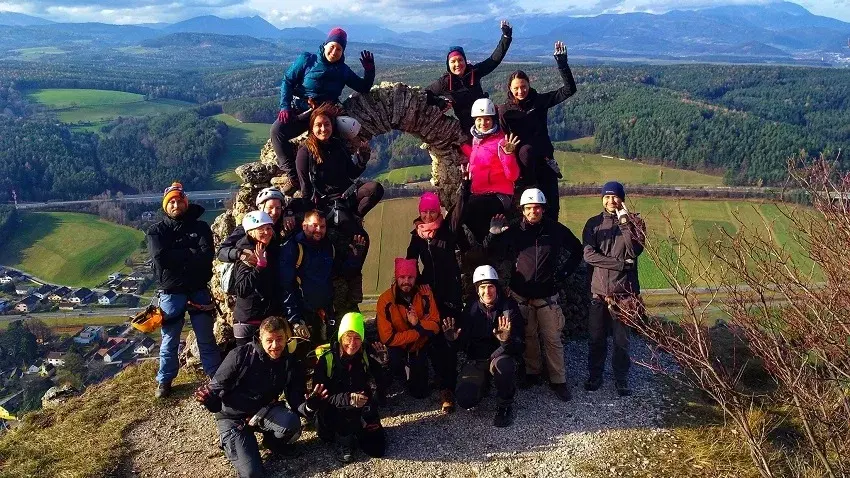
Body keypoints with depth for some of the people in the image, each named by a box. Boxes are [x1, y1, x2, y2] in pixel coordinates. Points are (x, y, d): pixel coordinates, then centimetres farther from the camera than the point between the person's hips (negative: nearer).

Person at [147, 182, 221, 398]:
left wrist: (175, 256, -16)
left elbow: (206, 255, -14)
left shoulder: (200, 227, 2)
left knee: (206, 338, 10)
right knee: (169, 340, 10)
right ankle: (165, 380, 26)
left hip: (199, 291, 0)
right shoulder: (156, 231, 2)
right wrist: (190, 253, -13)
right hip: (171, 293, 0)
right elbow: (160, 257, -16)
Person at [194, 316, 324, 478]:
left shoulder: (292, 364, -9)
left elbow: (296, 403, -9)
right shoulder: (240, 355, -19)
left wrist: (309, 405, -34)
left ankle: (273, 440, 2)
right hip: (233, 417, -2)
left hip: (262, 413, 2)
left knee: (292, 424, -33)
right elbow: (217, 387, -14)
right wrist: (210, 399, -39)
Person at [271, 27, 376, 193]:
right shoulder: (307, 60, 4)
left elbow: (363, 88, 16)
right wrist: (285, 107, -13)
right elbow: (288, 81, 0)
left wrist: (369, 70, -2)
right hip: (301, 110, -2)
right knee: (278, 130, -29)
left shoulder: (343, 70, 13)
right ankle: (294, 177, -30)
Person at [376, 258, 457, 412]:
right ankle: (408, 371, 23)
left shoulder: (425, 293, -14)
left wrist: (418, 324, -32)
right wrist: (420, 331, -23)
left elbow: (435, 325, -12)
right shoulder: (385, 301, -19)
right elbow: (387, 338, -21)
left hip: (426, 342, 2)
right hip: (402, 349, -2)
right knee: (419, 392, -9)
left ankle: (446, 391, -11)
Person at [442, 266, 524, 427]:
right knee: (465, 399, -17)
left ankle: (506, 405, -9)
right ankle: (484, 382, 20)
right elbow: (464, 344, 3)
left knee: (502, 364, -39)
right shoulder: (471, 309, -2)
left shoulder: (509, 307, -11)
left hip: (501, 354, -2)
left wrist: (507, 340, -42)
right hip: (476, 360, 3)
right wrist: (454, 339, -20)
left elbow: (520, 346, -19)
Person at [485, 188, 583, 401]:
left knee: (553, 339, 2)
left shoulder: (556, 230, -3)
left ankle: (558, 380, 12)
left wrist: (564, 272, 4)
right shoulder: (513, 231, -3)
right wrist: (493, 234, -19)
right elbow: (489, 251, 0)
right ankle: (532, 373, 27)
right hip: (521, 295, 1)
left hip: (547, 296, -1)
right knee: (528, 336, 11)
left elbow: (577, 250, 12)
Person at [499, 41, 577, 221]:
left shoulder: (539, 101, 2)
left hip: (544, 157, 2)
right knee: (526, 150, -38)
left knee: (551, 205, -3)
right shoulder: (505, 110, 0)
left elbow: (569, 90, -4)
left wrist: (562, 63, -12)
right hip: (522, 159, -2)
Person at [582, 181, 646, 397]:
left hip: (624, 292, -1)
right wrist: (621, 264, -13)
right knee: (596, 338, 11)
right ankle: (594, 376, 25)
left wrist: (625, 221, -17)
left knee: (622, 340, 6)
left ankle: (621, 378, 20)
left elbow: (635, 250, -13)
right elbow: (588, 254, -9)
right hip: (599, 291, 1)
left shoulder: (633, 221, 4)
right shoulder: (594, 223, 5)